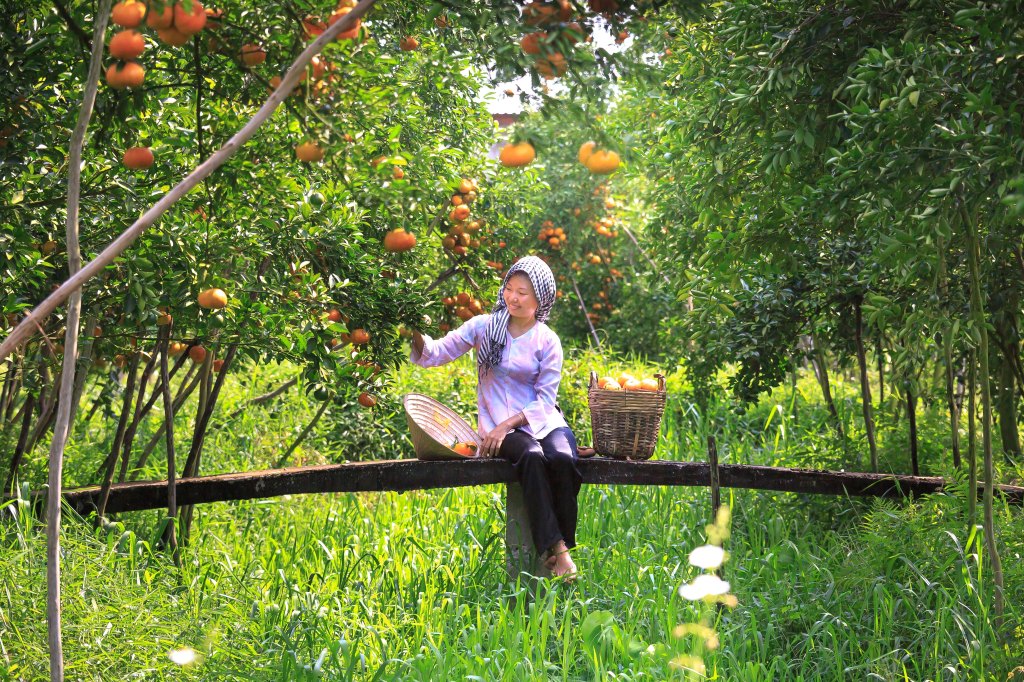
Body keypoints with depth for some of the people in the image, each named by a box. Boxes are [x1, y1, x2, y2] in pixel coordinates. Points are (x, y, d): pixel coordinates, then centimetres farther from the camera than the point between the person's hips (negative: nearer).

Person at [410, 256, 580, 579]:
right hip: (499, 425, -1)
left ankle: (564, 547, -21)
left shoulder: (547, 341, 4)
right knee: (531, 456, -35)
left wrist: (507, 425, -13)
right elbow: (435, 354, 3)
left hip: (542, 420, 1)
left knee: (563, 458, -33)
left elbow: (545, 400, 0)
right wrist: (417, 334, -19)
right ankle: (553, 548, -35)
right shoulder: (484, 327, 6)